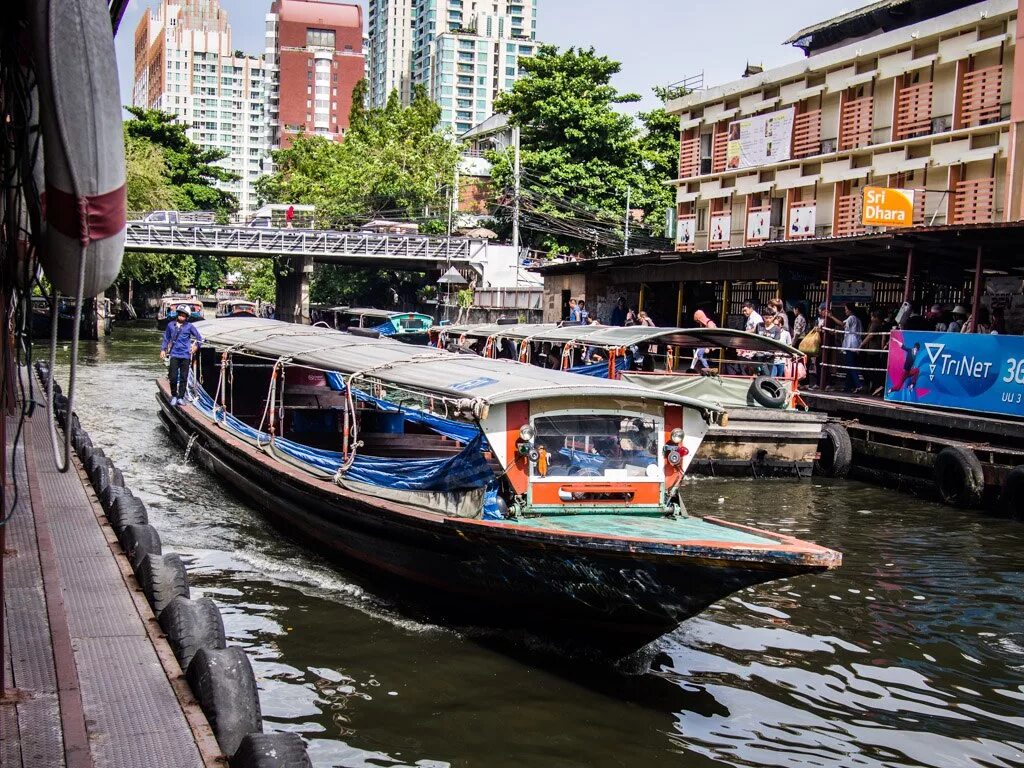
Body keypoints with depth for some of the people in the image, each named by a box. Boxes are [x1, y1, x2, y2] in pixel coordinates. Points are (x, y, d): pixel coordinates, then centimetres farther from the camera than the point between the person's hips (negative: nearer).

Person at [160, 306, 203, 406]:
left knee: (183, 377, 3)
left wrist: (196, 345, 1)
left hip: (185, 355, 0)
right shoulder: (171, 325, 6)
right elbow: (166, 338, 15)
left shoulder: (189, 326, 2)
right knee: (173, 377, -5)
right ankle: (174, 396, 12)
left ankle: (181, 397, 12)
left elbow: (199, 337, 12)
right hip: (174, 354, 0)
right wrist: (163, 349, 10)